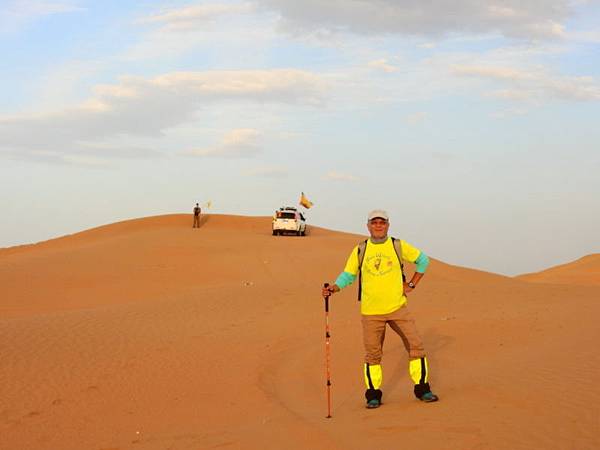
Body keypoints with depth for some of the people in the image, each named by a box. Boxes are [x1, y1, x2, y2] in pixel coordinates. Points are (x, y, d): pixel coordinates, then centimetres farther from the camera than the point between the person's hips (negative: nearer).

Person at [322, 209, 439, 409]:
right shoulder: (360, 250, 3)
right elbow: (348, 275, 7)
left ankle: (422, 389, 10)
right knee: (372, 354, 4)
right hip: (371, 312, 0)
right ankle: (373, 394, 15)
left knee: (415, 345, -3)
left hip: (398, 308, 0)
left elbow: (423, 260, 12)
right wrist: (333, 288, -11)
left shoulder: (398, 246, 1)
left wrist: (411, 285, 5)